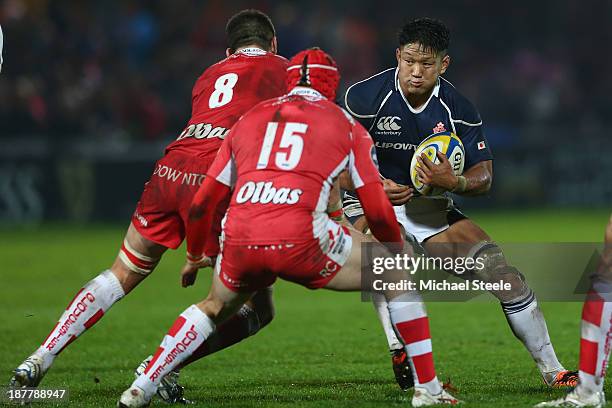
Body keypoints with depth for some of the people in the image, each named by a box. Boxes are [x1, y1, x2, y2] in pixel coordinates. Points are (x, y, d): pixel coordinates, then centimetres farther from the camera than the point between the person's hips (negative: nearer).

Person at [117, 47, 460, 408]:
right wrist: (397, 247, 37)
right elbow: (378, 212, 16)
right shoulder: (346, 125, 18)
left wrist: (197, 255, 47)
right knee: (399, 276, 18)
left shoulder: (250, 119, 25)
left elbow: (203, 206, 29)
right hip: (301, 240, -3)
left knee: (216, 307, 34)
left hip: (240, 241, 4)